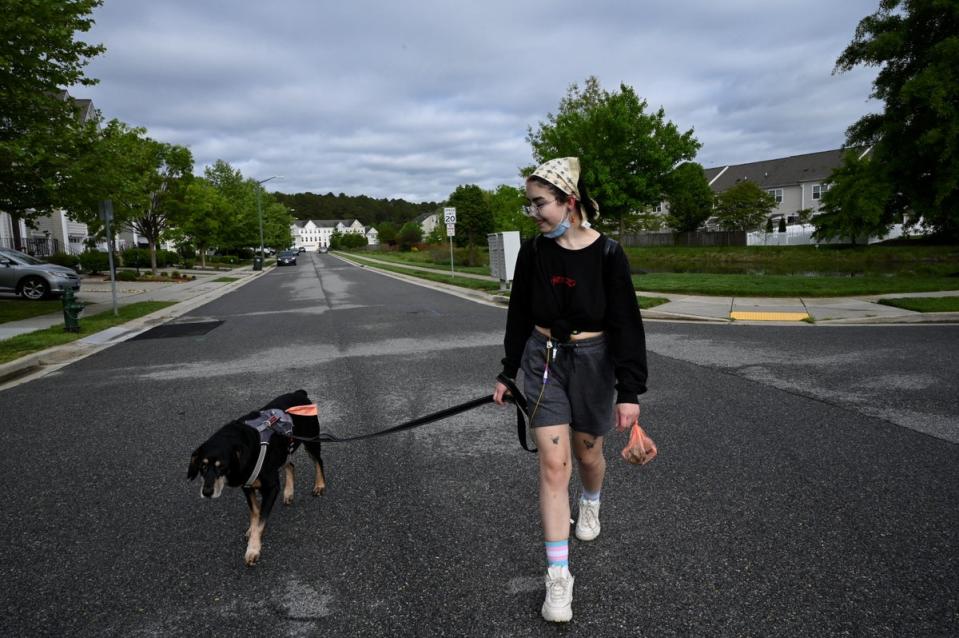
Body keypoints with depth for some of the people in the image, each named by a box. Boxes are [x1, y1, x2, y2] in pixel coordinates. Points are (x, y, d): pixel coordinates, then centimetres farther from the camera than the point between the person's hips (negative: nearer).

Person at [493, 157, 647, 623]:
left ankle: (590, 505, 53)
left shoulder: (607, 254, -13)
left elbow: (626, 325, -11)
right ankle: (558, 576, 5)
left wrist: (629, 391, -14)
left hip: (593, 362, -1)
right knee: (553, 464, -4)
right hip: (543, 361, 2)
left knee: (587, 451, 17)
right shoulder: (533, 252, -4)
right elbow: (519, 315, 6)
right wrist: (508, 373, 10)